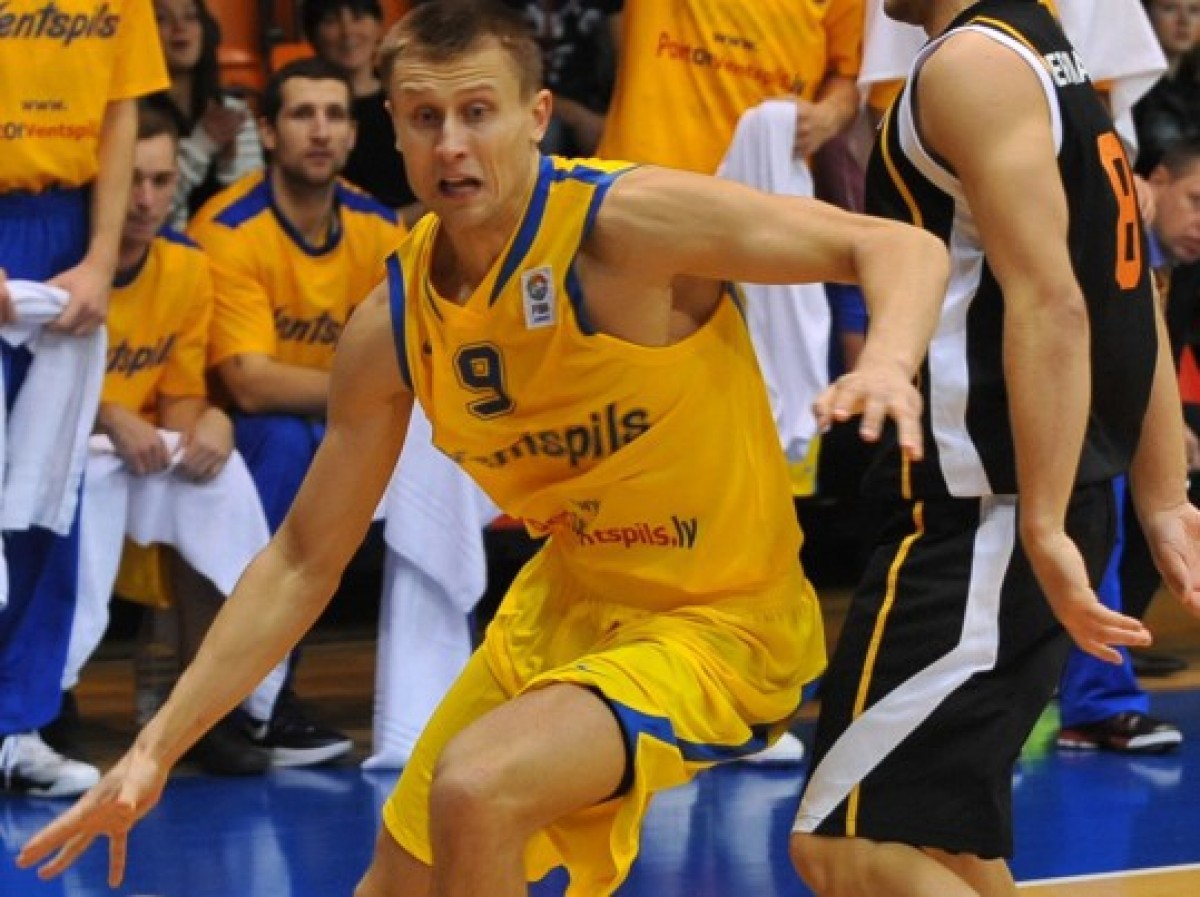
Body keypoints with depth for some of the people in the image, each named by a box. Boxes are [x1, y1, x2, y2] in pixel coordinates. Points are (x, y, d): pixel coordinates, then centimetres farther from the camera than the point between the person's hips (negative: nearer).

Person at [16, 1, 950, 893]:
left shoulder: (625, 221, -23)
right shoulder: (391, 327, -5)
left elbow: (903, 247, -24)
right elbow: (304, 562, 4)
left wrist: (887, 364, -46)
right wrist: (157, 748, -1)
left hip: (716, 624, -7)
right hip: (566, 604, 7)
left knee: (476, 788, -28)